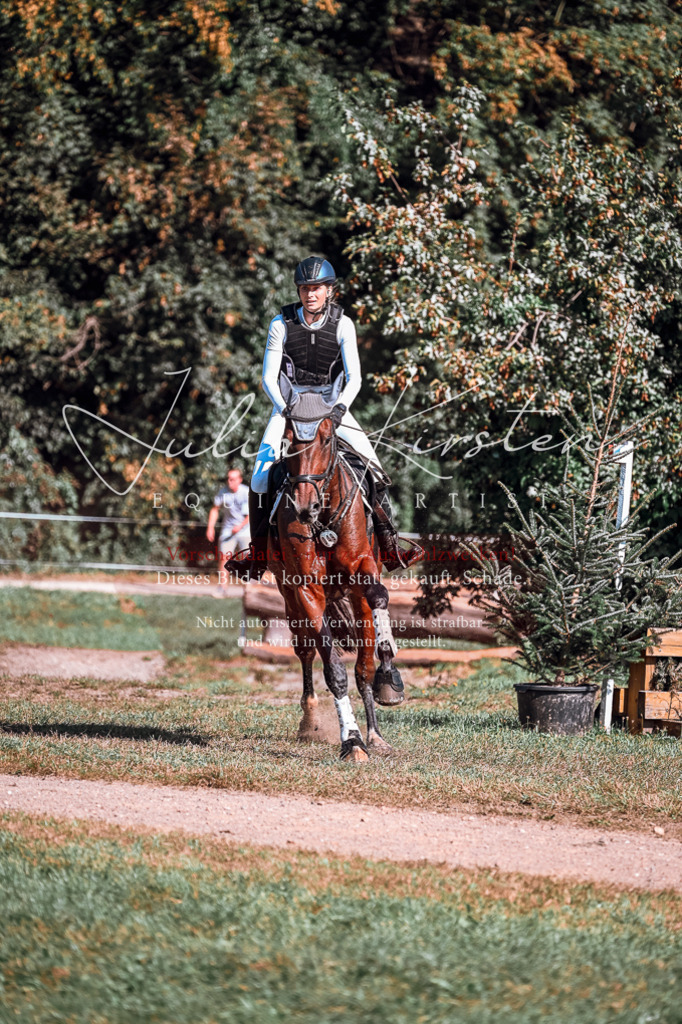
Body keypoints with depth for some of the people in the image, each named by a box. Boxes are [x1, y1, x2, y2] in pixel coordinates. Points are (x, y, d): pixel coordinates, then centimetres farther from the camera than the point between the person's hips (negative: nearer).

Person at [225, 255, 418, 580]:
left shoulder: (342, 325, -8)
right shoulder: (282, 324, -9)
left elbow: (354, 377, -12)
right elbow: (269, 377, -9)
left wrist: (341, 406, -31)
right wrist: (284, 408, -26)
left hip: (332, 405, 0)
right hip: (289, 406, 0)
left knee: (374, 469, -13)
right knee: (260, 478, -14)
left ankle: (390, 549, -6)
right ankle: (258, 556, -2)